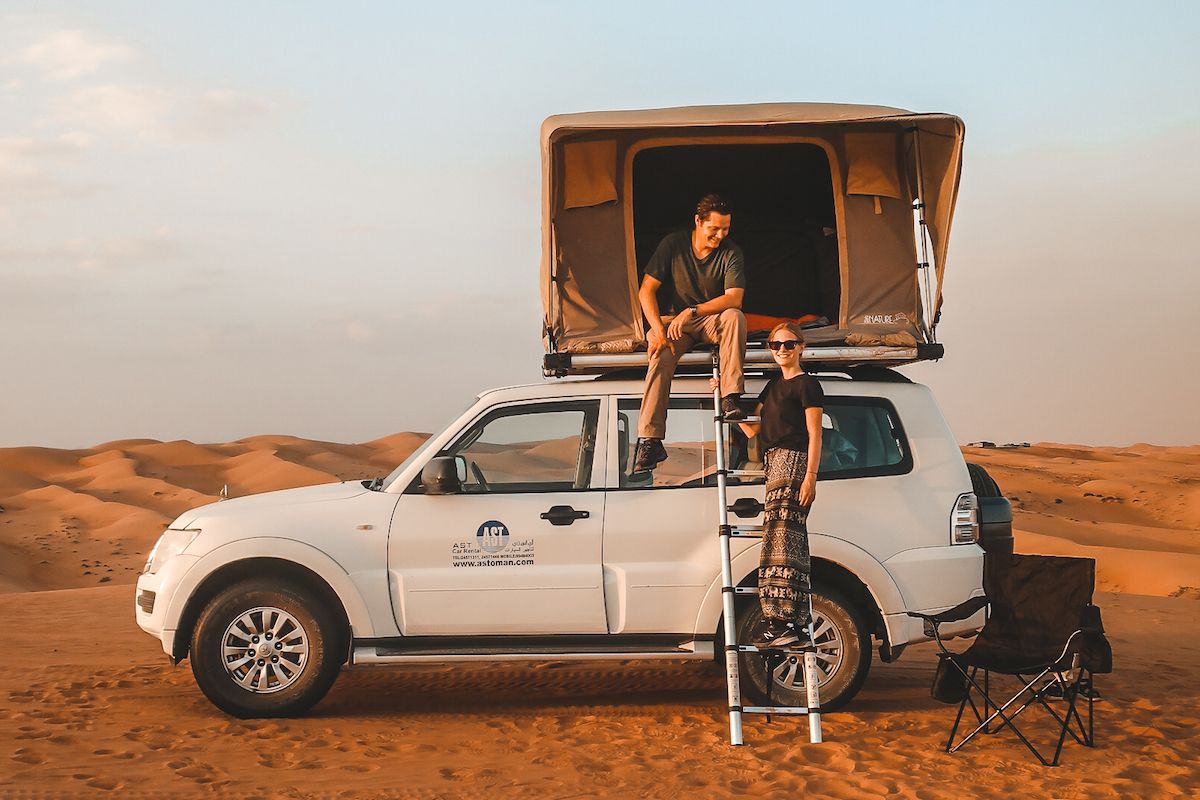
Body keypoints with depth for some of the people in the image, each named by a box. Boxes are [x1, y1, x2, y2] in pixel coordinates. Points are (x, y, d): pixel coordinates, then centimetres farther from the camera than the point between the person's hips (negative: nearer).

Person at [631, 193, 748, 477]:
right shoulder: (673, 244, -6)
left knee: (735, 317, -34)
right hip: (675, 319, -1)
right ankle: (650, 440, -35)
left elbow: (734, 298, -19)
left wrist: (691, 312, -31)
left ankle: (730, 398, -38)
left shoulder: (731, 252, -7)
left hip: (712, 319, 1)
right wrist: (659, 330, -23)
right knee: (661, 356, -32)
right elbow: (646, 290, -9)